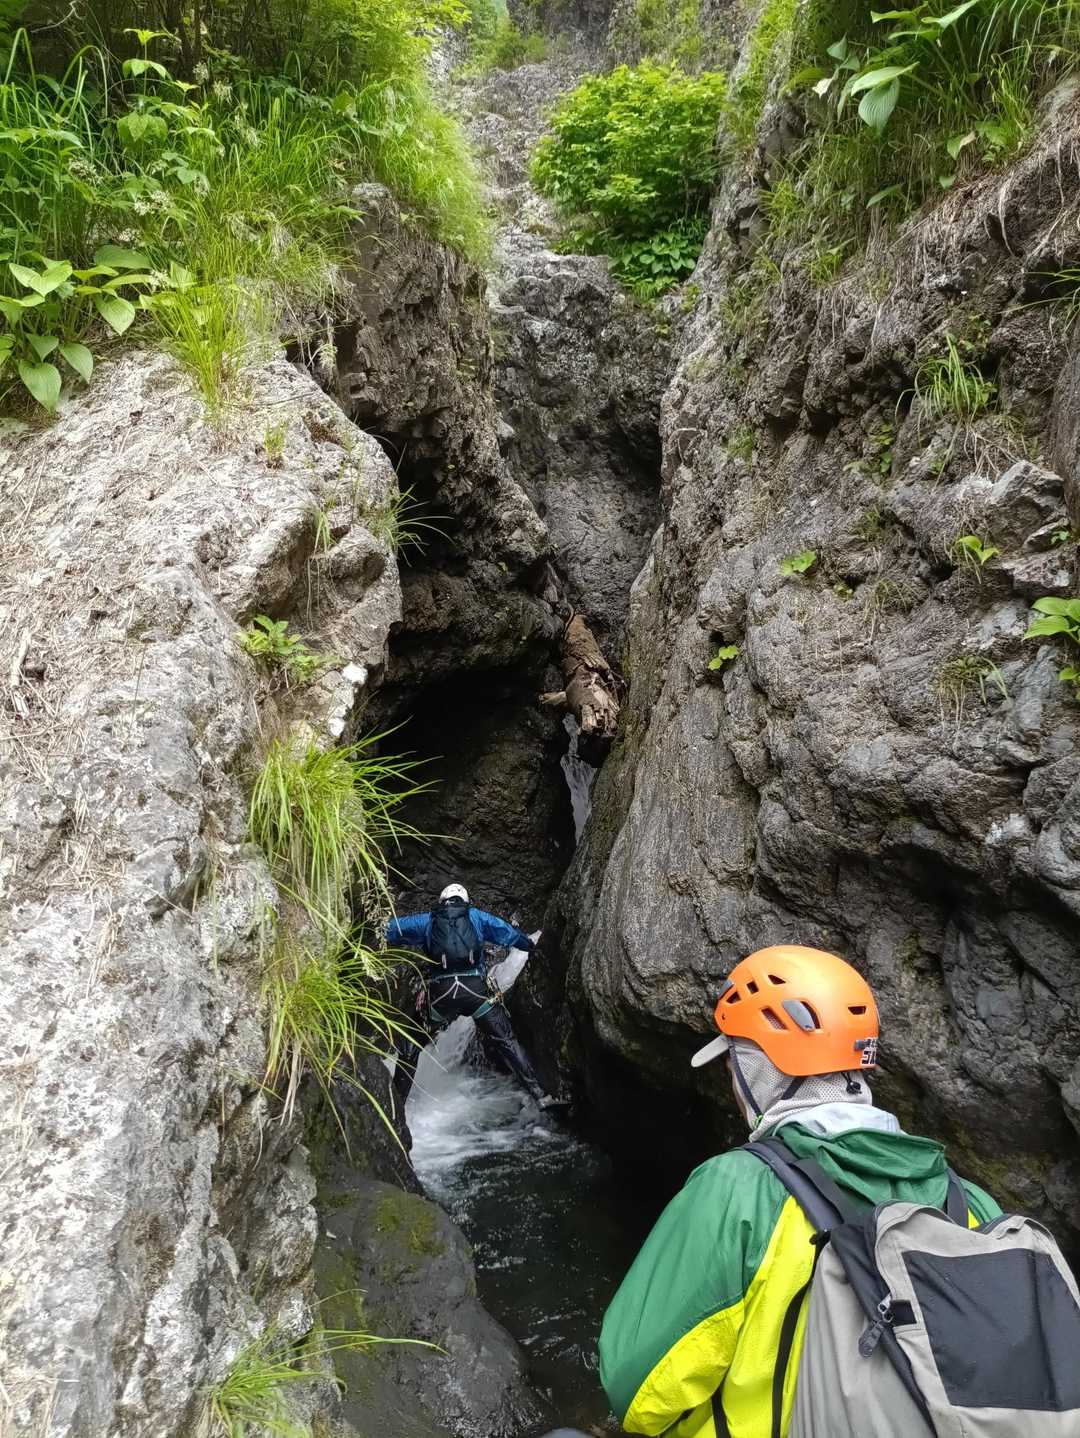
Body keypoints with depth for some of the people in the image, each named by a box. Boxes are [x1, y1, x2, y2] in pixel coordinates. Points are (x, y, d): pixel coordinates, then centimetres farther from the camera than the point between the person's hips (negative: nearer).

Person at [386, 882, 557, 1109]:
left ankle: (398, 1100, 15)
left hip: (439, 993, 0)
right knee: (506, 1041, 8)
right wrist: (530, 946, 40)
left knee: (410, 1043, 19)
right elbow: (508, 933, 23)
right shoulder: (476, 917, 19)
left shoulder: (427, 921, 19)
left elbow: (391, 930, 19)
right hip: (476, 989, 0)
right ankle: (539, 1094, 1)